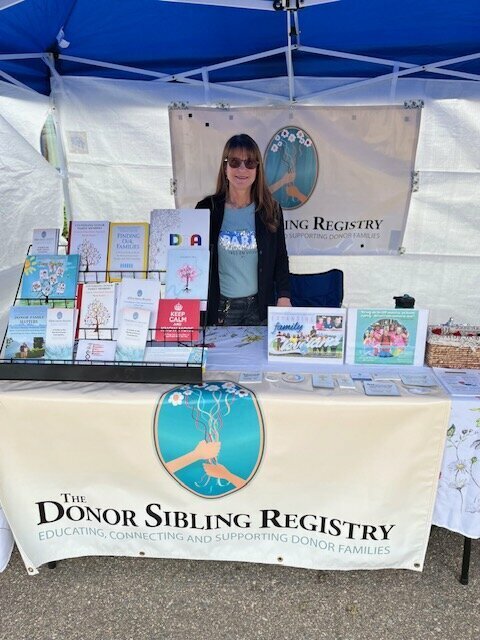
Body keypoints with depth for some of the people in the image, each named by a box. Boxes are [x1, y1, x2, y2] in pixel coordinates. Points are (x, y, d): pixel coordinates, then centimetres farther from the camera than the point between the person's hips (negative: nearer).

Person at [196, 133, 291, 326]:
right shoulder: (207, 209, -2)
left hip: (259, 307, 1)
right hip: (220, 306, -1)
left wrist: (284, 298, -5)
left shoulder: (271, 210, 2)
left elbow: (280, 258, 6)